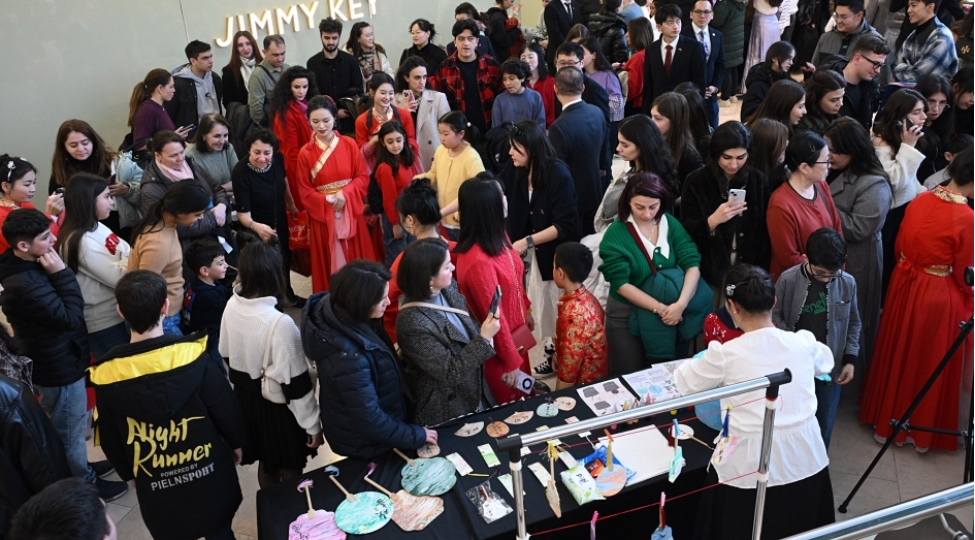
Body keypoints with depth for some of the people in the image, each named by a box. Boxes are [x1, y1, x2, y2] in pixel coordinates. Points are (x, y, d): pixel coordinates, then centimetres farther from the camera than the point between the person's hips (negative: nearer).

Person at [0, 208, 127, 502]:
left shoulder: (27, 266, -3)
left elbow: (60, 313, 6)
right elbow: (70, 318, -29)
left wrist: (57, 274, -7)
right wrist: (62, 274, -29)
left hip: (56, 360, 10)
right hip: (58, 367, -10)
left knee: (68, 425, 28)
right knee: (70, 428, 12)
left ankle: (78, 467, 48)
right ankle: (82, 484, 31)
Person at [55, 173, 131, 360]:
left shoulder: (96, 227, 4)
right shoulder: (83, 241, -26)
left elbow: (125, 253, 4)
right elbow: (118, 277, -24)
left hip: (116, 312, 9)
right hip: (104, 321, -9)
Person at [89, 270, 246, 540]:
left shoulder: (107, 376, -16)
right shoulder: (192, 355, -21)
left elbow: (110, 442, -2)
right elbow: (227, 412, -11)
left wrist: (129, 473, 16)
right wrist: (236, 443, 9)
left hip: (156, 487, 1)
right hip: (208, 476, -1)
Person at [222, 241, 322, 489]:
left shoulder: (231, 307, -11)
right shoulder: (280, 323, -31)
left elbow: (226, 355, 5)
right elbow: (296, 381, -23)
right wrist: (312, 423, -11)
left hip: (246, 399, 7)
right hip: (278, 406, -7)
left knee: (266, 461, 27)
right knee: (290, 469, 15)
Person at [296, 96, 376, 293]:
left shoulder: (349, 144, -2)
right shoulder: (305, 153, -6)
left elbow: (363, 177, -2)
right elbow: (305, 192, -3)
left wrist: (345, 193, -17)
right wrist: (328, 201, -15)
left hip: (350, 213, 1)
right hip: (322, 215, -1)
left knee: (357, 261, 8)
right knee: (328, 263, 7)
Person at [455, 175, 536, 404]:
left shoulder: (497, 237, -8)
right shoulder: (478, 262, -37)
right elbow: (494, 317, -27)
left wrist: (526, 310, 23)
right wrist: (510, 362, -17)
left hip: (516, 333, 8)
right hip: (499, 344, -8)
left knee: (524, 396, 31)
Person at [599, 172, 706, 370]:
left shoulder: (671, 224, -3)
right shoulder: (616, 234, -12)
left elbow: (692, 264, -11)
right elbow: (621, 284, -17)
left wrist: (681, 304, -26)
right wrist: (659, 308, -24)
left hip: (671, 313, 3)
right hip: (627, 315, -3)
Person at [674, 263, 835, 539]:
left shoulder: (726, 354, -16)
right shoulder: (804, 342, -5)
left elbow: (682, 384, 1)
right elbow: (826, 362, 20)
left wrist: (708, 360, 21)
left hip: (753, 468, -3)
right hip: (806, 461, 4)